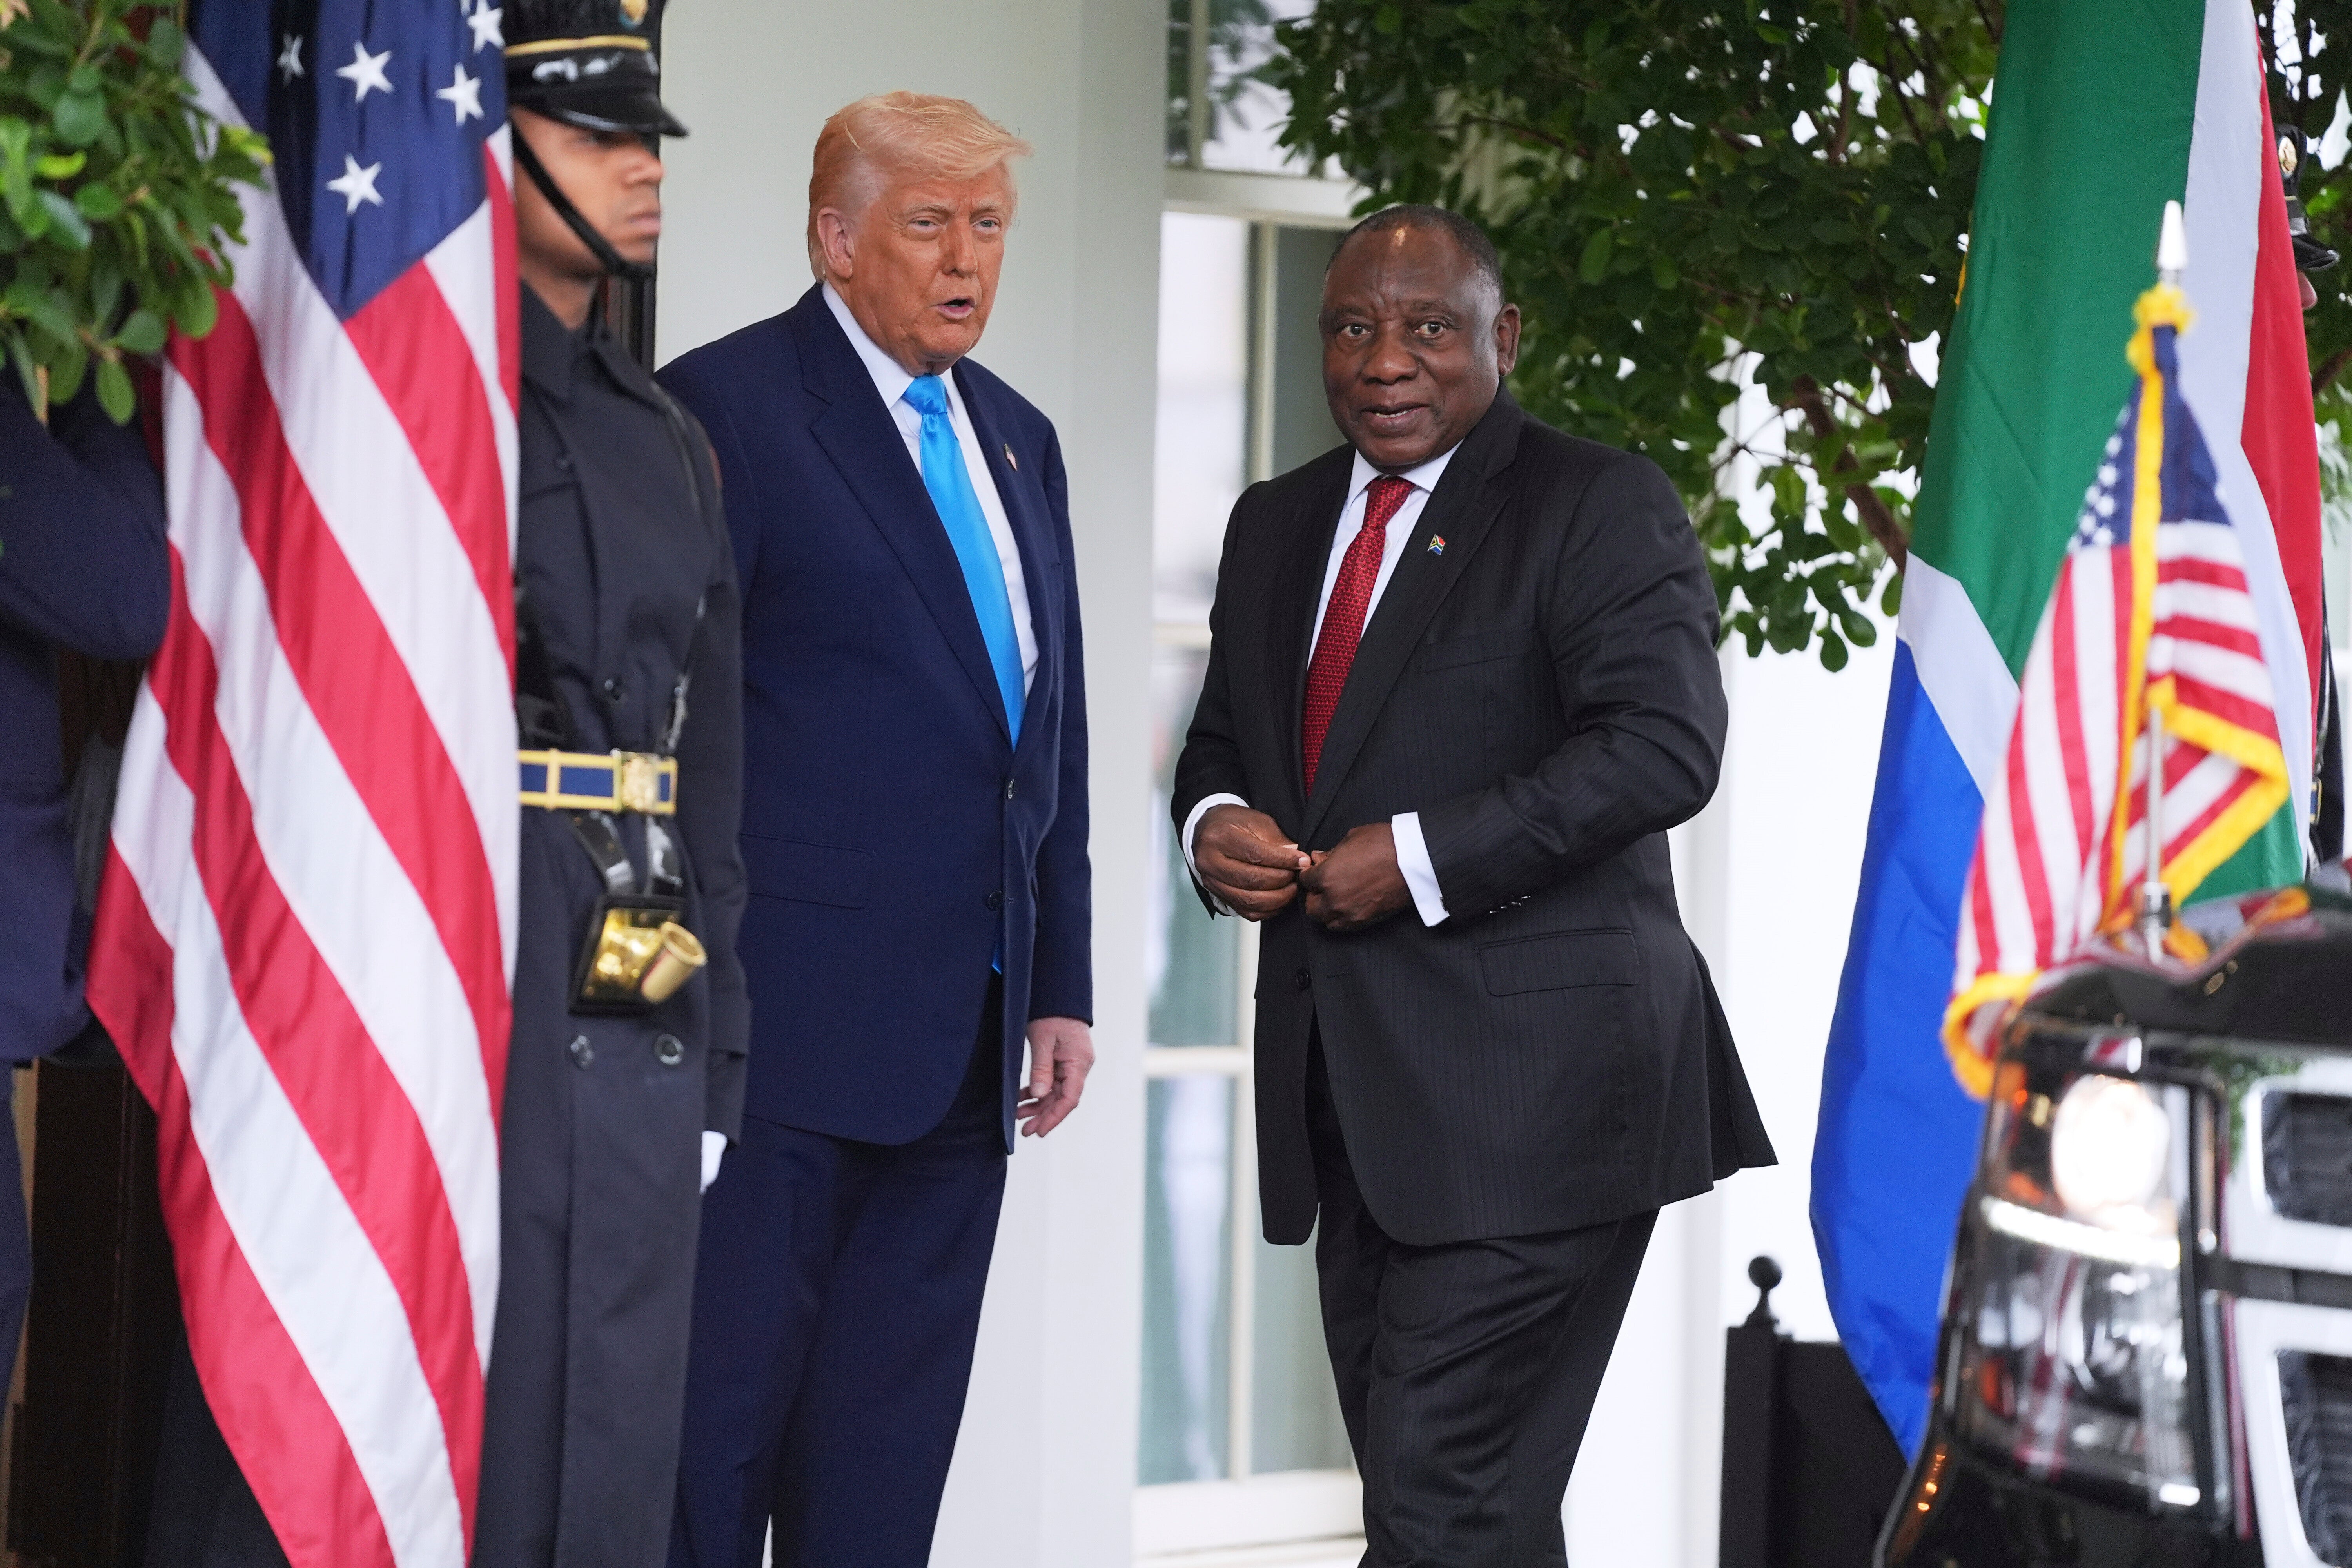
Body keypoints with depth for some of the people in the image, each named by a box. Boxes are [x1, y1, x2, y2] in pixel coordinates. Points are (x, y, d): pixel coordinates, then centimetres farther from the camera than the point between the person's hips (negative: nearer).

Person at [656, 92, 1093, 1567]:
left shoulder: (1019, 437, 18)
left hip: (963, 1044, 7)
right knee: (718, 1411, -3)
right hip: (786, 1026, -7)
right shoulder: (729, 404, -5)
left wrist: (1062, 987, 15)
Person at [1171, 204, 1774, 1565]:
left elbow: (1665, 743, -16)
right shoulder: (1277, 525, 19)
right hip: (1347, 1089, 8)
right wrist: (1216, 822, 2)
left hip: (1525, 1092, -7)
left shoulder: (1603, 509, -4)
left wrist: (1424, 857, -21)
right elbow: (1223, 737, 26)